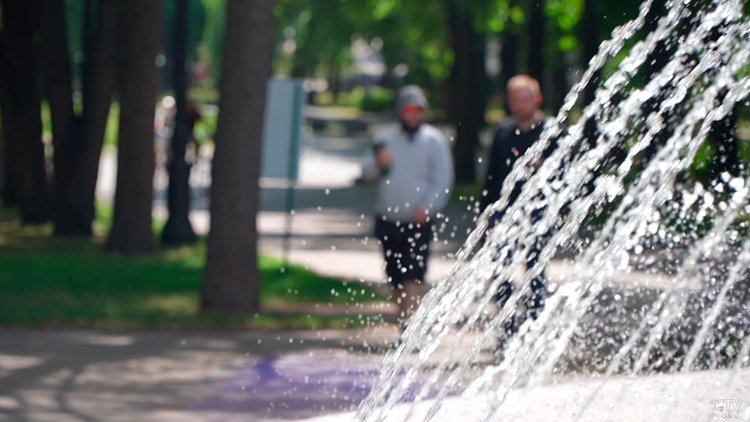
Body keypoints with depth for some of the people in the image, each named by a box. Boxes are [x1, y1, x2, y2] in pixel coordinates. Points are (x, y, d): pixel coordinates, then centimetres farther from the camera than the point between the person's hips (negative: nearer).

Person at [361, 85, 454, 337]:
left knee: (412, 278, -14)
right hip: (388, 220, 5)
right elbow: (367, 174, 9)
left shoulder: (434, 141, 1)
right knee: (396, 280, 9)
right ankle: (405, 326, 21)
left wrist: (428, 208, -17)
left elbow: (443, 180, -3)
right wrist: (378, 164, -13)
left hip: (418, 222, -4)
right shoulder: (386, 138, 12)